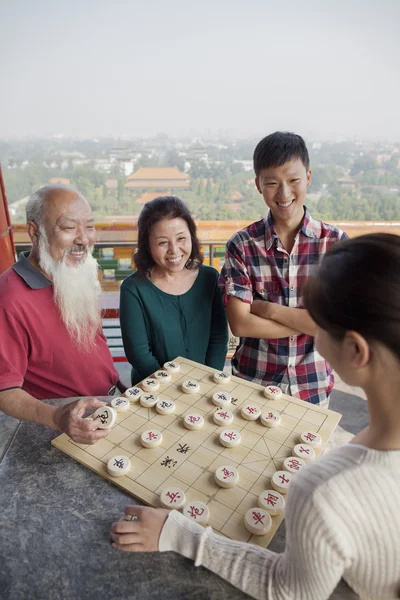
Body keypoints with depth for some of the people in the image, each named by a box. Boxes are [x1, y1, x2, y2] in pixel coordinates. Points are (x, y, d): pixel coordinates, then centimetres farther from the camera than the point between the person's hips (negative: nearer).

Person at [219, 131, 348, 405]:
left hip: (313, 387, 1)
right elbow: (240, 324, -17)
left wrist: (268, 309, -18)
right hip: (251, 383, 0)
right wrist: (310, 322, -17)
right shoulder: (242, 245, -12)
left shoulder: (335, 242, -10)